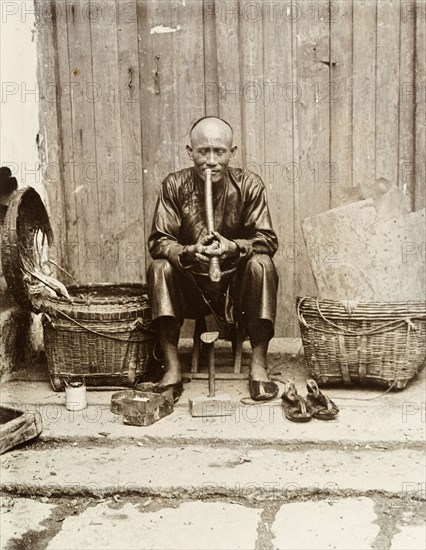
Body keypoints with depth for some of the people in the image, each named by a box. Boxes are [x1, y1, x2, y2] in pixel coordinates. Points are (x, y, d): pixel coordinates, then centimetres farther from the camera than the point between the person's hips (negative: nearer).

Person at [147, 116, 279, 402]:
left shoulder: (249, 184, -8)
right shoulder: (175, 185, -7)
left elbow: (267, 240, -12)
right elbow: (158, 241, -11)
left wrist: (233, 246, -33)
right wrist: (190, 251, -33)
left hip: (237, 282, 0)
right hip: (192, 284, 1)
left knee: (262, 265, -29)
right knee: (159, 268, -26)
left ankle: (259, 366, -24)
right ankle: (172, 368, -23)